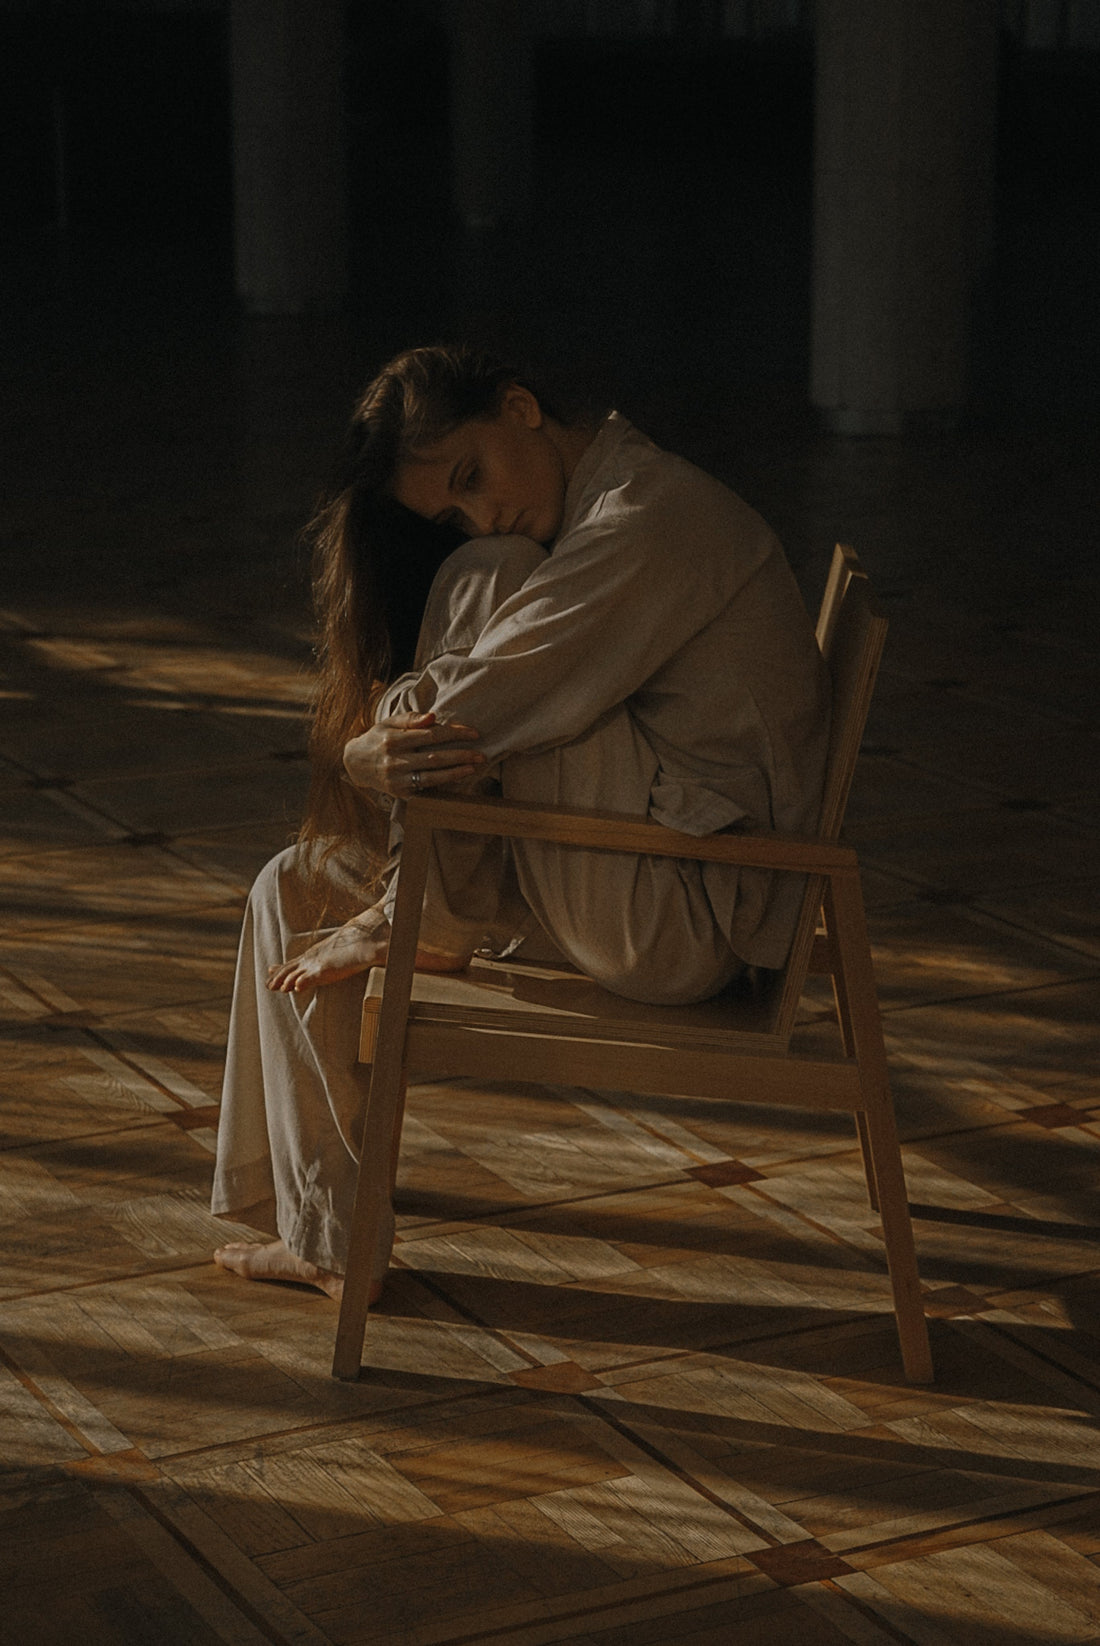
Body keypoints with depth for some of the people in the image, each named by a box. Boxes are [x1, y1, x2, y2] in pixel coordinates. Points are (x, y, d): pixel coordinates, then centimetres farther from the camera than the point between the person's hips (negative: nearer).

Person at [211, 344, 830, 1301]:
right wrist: (404, 755, -16)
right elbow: (487, 743, 5)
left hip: (687, 916, -10)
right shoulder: (586, 533, 14)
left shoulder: (654, 517, -17)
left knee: (483, 583, -18)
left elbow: (484, 706, -25)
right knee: (294, 894, 9)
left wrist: (371, 756, -8)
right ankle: (331, 1239, 11)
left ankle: (411, 925, -5)